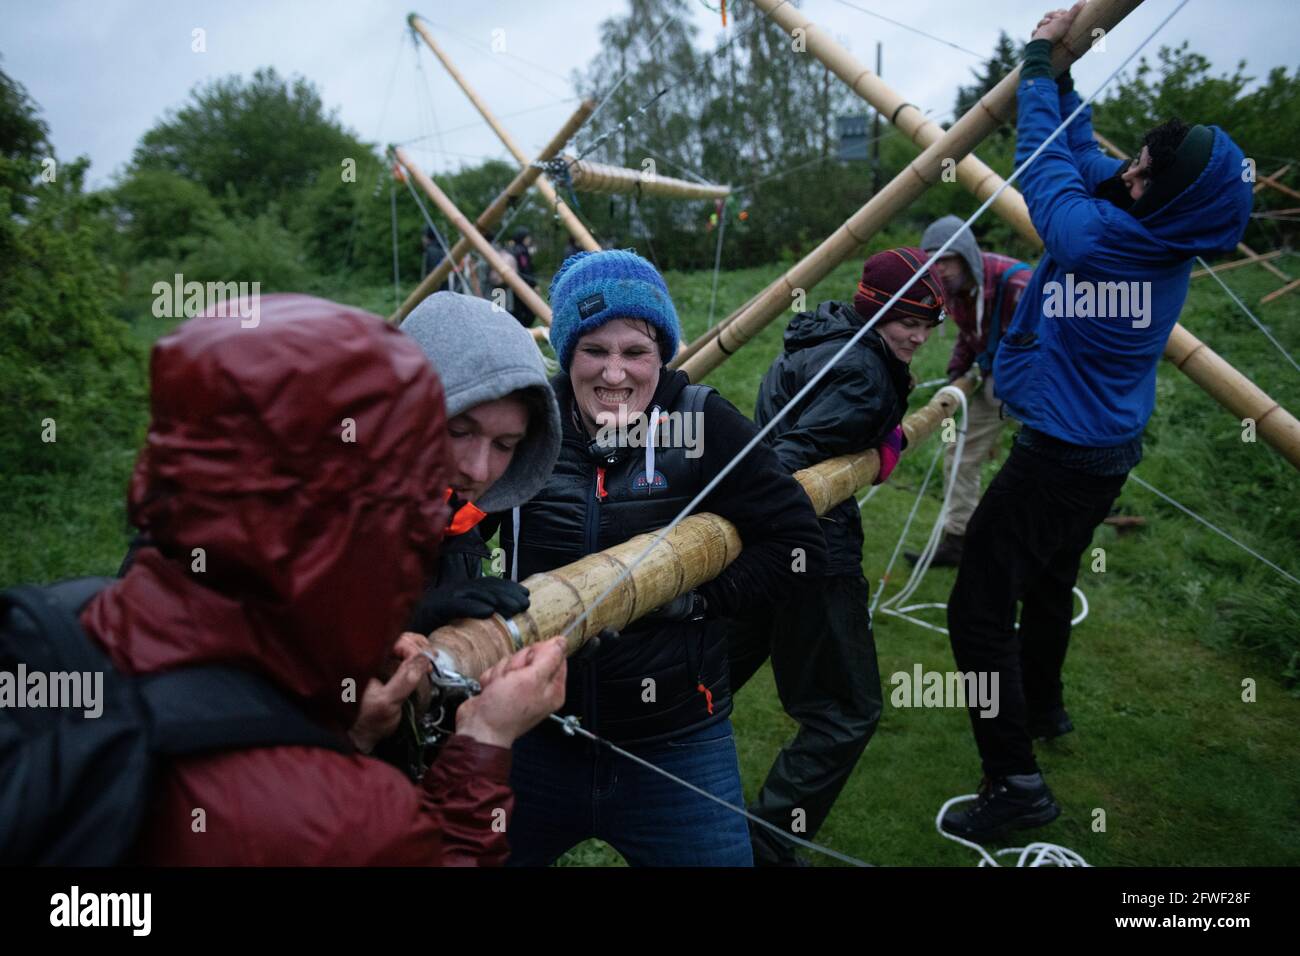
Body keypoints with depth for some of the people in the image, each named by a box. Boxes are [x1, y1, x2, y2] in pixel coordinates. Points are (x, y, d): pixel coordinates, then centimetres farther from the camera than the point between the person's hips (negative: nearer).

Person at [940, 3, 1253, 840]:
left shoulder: (1088, 232, -23)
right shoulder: (1169, 244, -2)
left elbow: (1050, 152, -8)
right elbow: (1081, 152, 11)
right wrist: (1060, 75, 15)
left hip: (1057, 452, -9)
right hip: (1113, 450, 9)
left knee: (980, 606, -6)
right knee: (1049, 579, 27)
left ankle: (1016, 780, -4)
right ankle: (1044, 708, 46)